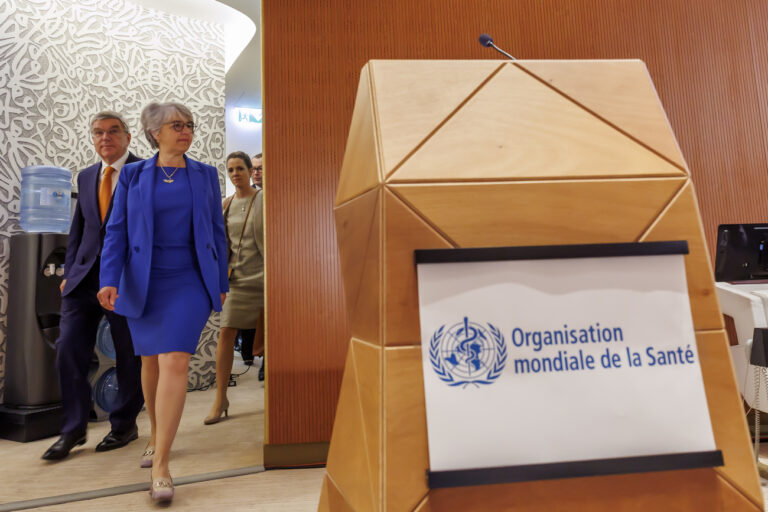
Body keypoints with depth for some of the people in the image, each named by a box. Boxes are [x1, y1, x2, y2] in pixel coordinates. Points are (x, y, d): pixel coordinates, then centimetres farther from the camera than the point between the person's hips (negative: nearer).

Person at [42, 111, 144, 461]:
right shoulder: (86, 177, 15)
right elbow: (78, 229, 18)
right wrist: (69, 272, 11)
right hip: (85, 276, 5)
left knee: (130, 355, 5)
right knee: (69, 349, 1)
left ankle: (124, 425, 23)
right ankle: (73, 429, 16)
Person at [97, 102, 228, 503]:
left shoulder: (205, 175, 5)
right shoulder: (132, 176, 3)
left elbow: (216, 232, 7)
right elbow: (116, 231, -1)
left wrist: (221, 283, 6)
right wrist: (109, 281, -16)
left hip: (190, 282, -1)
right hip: (144, 283, 2)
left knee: (175, 363, -14)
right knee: (151, 362, 14)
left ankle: (160, 467, -10)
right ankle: (156, 436, 37)